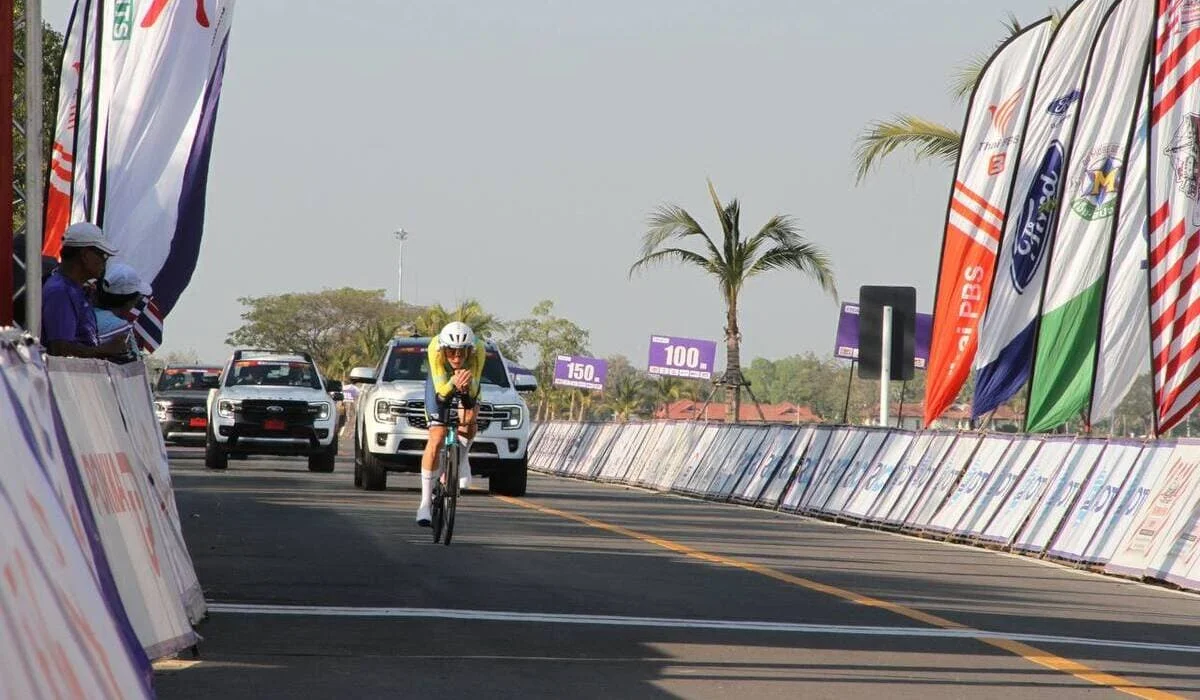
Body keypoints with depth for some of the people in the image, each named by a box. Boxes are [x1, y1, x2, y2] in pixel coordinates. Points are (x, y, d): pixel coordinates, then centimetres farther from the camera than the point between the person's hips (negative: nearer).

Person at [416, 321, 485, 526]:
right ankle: (425, 502, -9)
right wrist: (454, 383, -59)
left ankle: (461, 461, 2)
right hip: (441, 381, -1)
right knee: (436, 439, -14)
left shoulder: (478, 350, -35)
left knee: (469, 417, -28)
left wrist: (466, 386, -57)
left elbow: (473, 392, -34)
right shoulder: (435, 348, -38)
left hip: (467, 386, 1)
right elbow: (441, 391, -38)